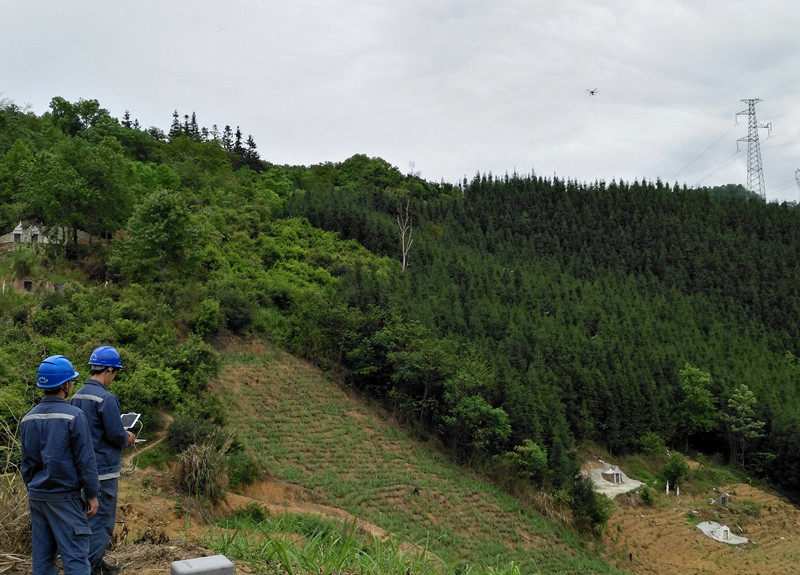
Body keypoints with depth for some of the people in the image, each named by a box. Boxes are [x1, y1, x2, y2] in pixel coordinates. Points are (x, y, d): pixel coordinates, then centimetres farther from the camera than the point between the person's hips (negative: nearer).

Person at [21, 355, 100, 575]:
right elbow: (85, 460, -12)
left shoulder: (28, 418, 6)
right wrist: (92, 495, -4)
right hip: (64, 496, -7)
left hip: (37, 495, 7)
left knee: (42, 554, 12)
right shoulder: (74, 416, -14)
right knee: (75, 556, -3)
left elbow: (26, 461, 14)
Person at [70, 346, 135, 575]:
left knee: (91, 516, 20)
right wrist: (127, 438, 3)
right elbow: (116, 434, -20)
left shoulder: (77, 396, 6)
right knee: (102, 521, -1)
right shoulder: (106, 398, -20)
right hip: (103, 469, -9)